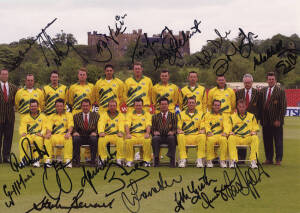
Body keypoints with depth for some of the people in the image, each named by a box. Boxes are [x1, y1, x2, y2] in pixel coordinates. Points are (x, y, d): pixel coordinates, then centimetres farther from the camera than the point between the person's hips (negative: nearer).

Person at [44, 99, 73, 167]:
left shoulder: (68, 115, 18)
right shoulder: (51, 116, 22)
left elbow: (70, 126, 3)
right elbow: (49, 127, 9)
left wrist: (68, 132, -19)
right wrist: (48, 133, -14)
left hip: (64, 136, -2)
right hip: (54, 136, 2)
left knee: (69, 139, -37)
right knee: (47, 139, -32)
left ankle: (68, 160, -38)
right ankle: (48, 160, -31)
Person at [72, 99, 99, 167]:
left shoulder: (96, 115, 8)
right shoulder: (76, 116, 10)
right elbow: (74, 128, 9)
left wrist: (95, 132, -18)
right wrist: (75, 132, -15)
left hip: (91, 137, -1)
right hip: (80, 137, 1)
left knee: (94, 138, -34)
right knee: (75, 138, -32)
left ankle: (93, 160, -22)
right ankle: (76, 160, -23)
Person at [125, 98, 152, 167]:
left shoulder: (147, 114, 16)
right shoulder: (130, 114, 16)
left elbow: (148, 125, 3)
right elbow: (127, 125, 2)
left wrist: (147, 133, -18)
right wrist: (127, 134, -17)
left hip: (143, 135, 0)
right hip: (133, 135, 0)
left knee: (148, 141, -34)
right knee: (128, 141, -33)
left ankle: (147, 160, -23)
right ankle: (129, 161, -22)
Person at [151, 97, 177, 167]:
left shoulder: (173, 115, 16)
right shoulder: (155, 116, 19)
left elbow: (175, 128, 8)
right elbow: (152, 129, 14)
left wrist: (172, 132, -15)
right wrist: (154, 132, -9)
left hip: (169, 136, -1)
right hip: (159, 136, 1)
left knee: (172, 138, -36)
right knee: (154, 138, -34)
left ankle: (172, 161, -35)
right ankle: (156, 160, -30)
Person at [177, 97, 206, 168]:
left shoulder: (201, 114, 17)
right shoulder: (181, 114, 18)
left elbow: (202, 128, 11)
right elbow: (178, 128, 11)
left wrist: (202, 131, -13)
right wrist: (179, 131, -13)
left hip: (196, 136, 0)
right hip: (185, 137, 0)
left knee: (202, 136, -33)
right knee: (180, 136, -34)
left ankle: (200, 160, -28)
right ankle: (183, 160, -31)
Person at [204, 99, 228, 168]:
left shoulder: (222, 115, 21)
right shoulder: (208, 114, 17)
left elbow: (225, 125, 10)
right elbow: (206, 124, 4)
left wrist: (225, 132, -10)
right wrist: (208, 132, -15)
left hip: (220, 135, 1)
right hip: (211, 135, -1)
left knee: (224, 140, -34)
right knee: (210, 140, -36)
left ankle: (222, 160, -28)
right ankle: (209, 160, -28)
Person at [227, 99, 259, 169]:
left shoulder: (251, 116, 17)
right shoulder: (232, 117, 14)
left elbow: (255, 128, 18)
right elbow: (227, 128, 11)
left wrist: (254, 132, -5)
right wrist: (230, 132, -11)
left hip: (248, 138, 0)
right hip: (236, 138, 0)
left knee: (255, 138, -32)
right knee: (231, 138, -34)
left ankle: (253, 161, -34)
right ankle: (233, 160, -37)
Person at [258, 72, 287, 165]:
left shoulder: (280, 91, -2)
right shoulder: (262, 91, 11)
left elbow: (283, 107, -6)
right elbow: (260, 106, 13)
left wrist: (279, 120, -12)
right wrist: (261, 119, 5)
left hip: (276, 121, -4)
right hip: (265, 121, 4)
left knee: (278, 141, 2)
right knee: (267, 141, 7)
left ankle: (278, 159, 8)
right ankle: (269, 159, 16)